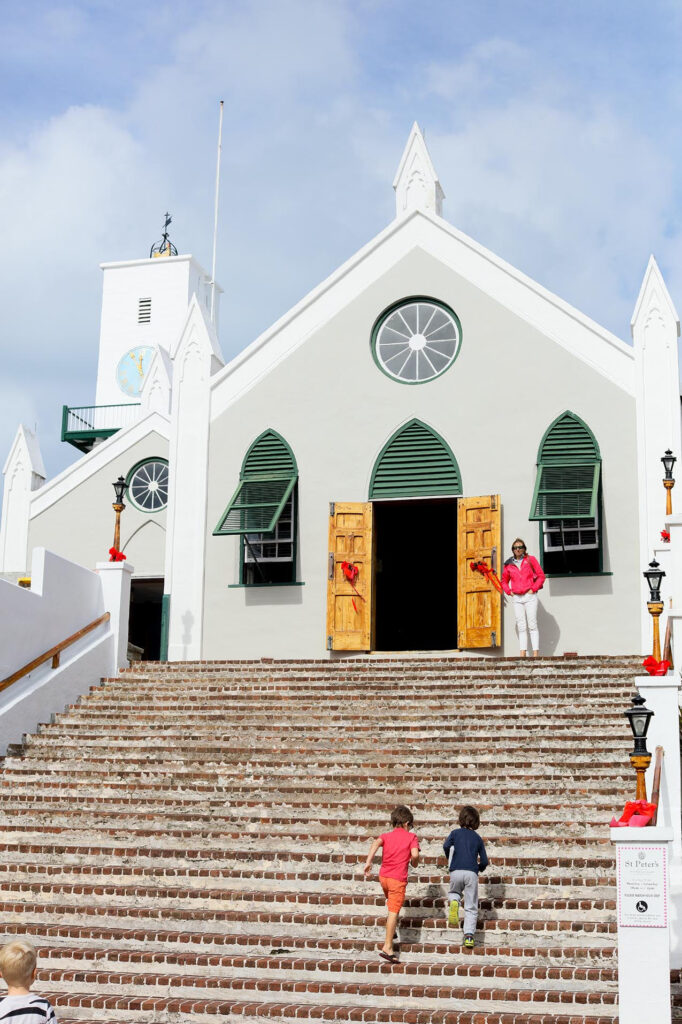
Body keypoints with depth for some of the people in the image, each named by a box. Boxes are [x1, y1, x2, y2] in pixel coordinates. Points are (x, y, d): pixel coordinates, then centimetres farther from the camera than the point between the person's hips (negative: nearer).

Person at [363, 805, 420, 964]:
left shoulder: (386, 835, 10)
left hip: (383, 876, 5)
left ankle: (391, 928, 35)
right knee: (394, 911, -5)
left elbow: (375, 843, -11)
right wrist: (414, 863, 6)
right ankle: (388, 947, -10)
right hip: (398, 878, -4)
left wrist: (368, 862, -16)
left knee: (390, 901, 33)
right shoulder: (411, 837, 0)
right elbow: (415, 854, -16)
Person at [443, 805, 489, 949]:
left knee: (453, 892, 29)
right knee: (471, 907, 7)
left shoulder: (455, 833, 11)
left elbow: (446, 846, -8)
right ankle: (469, 936, -7)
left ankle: (454, 901, -7)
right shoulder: (477, 838, 16)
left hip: (456, 872, 0)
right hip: (472, 873, 0)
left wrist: (449, 859, 11)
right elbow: (484, 860, 14)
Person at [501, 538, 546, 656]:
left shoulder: (530, 560, 3)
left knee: (532, 625, -8)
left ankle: (535, 653, -9)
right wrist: (509, 591, 7)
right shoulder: (509, 564, 11)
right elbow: (504, 581, 23)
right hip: (517, 598, 3)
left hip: (530, 596, -3)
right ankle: (522, 653, 3)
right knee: (521, 627, 2)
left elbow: (541, 576, 2)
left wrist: (533, 589, -6)